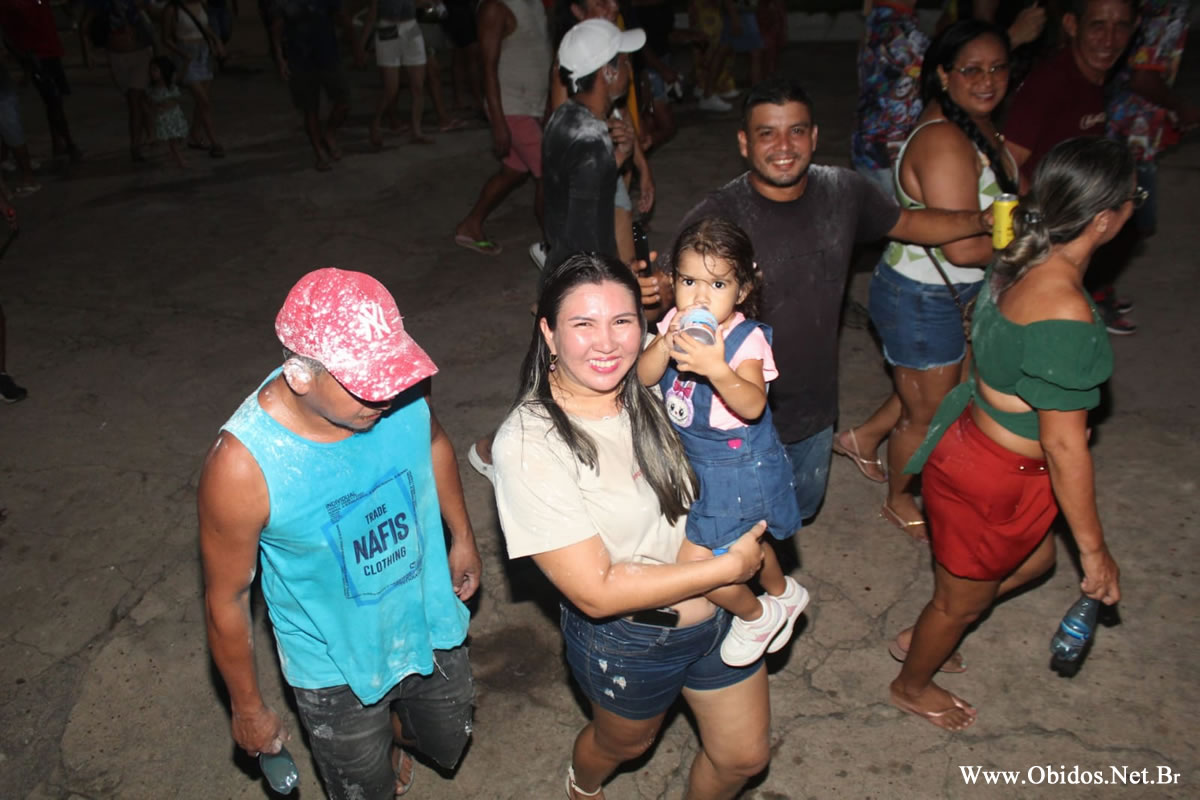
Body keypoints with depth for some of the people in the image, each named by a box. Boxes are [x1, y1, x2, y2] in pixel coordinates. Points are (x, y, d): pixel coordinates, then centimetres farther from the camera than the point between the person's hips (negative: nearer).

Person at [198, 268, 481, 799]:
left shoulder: (401, 390, -24)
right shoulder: (242, 466, -34)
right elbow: (226, 600, -17)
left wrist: (462, 538, 11)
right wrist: (248, 709, -4)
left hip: (430, 624, 4)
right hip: (337, 670, -3)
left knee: (448, 744, 29)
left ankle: (391, 724, 61)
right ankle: (375, 749, 59)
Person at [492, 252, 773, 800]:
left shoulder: (650, 390, -12)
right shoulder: (528, 443, -29)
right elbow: (596, 592, -28)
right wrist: (731, 565, -24)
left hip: (719, 611, 5)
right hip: (628, 641, -4)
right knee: (625, 742, 28)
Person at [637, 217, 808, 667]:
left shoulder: (747, 339, -24)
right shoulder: (674, 325, -7)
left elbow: (752, 404, -38)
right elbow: (643, 377, -16)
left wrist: (717, 369, -54)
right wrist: (665, 344, -33)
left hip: (738, 469, -7)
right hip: (693, 461, 7)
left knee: (696, 562, -8)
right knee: (742, 542, 28)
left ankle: (757, 616, 21)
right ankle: (782, 593, 58)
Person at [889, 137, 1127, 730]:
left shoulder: (1021, 263, -6)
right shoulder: (1065, 315, -33)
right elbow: (1064, 446, -26)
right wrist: (1093, 549, -14)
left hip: (974, 437, 9)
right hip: (993, 480, -9)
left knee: (1034, 559, 32)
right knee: (963, 598, 19)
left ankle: (920, 637, 49)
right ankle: (912, 685, 48)